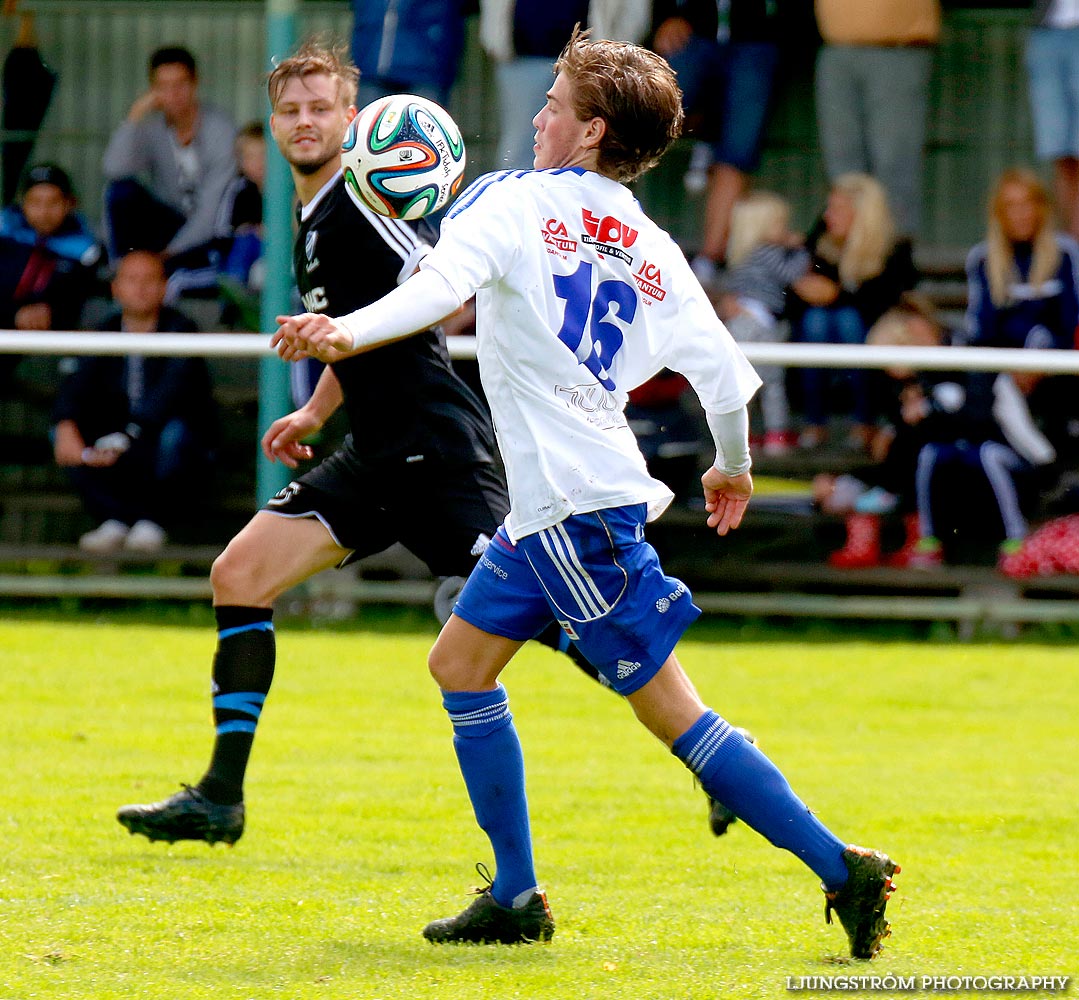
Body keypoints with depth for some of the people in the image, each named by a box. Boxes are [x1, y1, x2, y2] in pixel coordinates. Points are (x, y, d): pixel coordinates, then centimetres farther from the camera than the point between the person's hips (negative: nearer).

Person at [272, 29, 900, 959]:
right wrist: (734, 469, 26)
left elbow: (446, 281, -24)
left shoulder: (515, 200, -4)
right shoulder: (650, 250, 12)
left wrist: (348, 332, -38)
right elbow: (726, 373, 7)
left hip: (574, 509, -7)